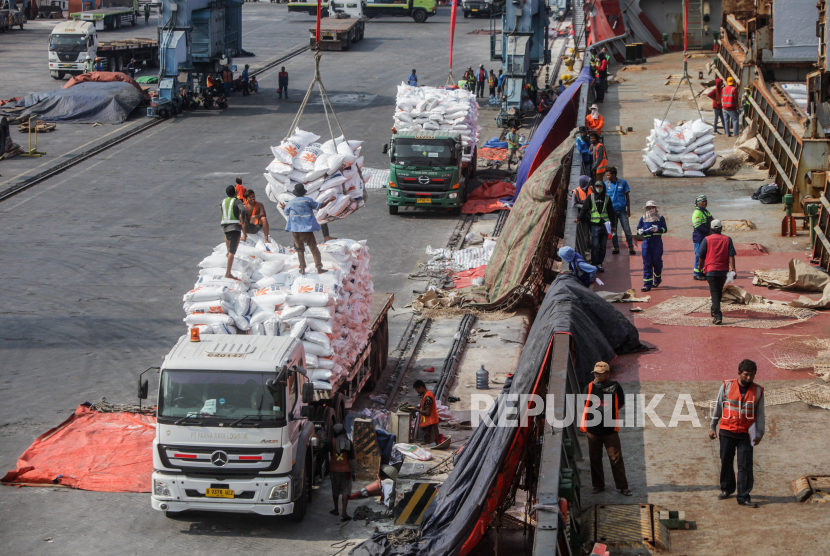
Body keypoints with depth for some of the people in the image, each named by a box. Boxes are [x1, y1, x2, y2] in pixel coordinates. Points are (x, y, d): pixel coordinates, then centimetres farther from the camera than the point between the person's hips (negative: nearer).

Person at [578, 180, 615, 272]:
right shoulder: (590, 197, 3)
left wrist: (611, 223, 6)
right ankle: (594, 264, 0)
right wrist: (581, 217, 4)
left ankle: (599, 264, 15)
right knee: (595, 246, -6)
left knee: (603, 246, 7)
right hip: (595, 225, -3)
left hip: (605, 225, 3)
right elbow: (584, 209, 8)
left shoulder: (607, 198, 9)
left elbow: (611, 212, 13)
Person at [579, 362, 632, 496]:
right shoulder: (590, 387, 2)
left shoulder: (615, 386, -2)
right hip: (593, 429, 2)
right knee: (595, 458, 9)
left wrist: (607, 412, 1)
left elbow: (621, 404, 8)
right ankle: (598, 485, 23)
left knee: (616, 458, -1)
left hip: (610, 429, -2)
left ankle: (622, 486, 8)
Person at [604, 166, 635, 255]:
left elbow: (627, 196, 5)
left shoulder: (623, 182, 0)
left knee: (627, 229, -3)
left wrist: (628, 209, 3)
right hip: (611, 210, 1)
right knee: (613, 230, 6)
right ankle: (616, 247, 16)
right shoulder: (606, 184, 2)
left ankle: (631, 248, 3)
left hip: (622, 210, -1)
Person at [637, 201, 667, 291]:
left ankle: (657, 279, 30)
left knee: (657, 261, 2)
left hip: (657, 242, -1)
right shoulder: (643, 218, 12)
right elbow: (638, 228, 15)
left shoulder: (660, 218, 5)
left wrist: (657, 229, -18)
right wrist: (640, 231, -8)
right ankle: (647, 284, -5)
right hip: (646, 242, 2)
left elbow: (665, 229, 0)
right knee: (647, 263, -5)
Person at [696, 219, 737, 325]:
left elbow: (701, 255, 3)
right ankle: (714, 311, 38)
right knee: (719, 292, 20)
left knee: (714, 292, -6)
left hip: (711, 270, -3)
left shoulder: (707, 239, -3)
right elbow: (731, 256, -5)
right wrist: (733, 269, -5)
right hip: (723, 270, 3)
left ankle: (717, 315, -21)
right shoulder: (727, 239, 2)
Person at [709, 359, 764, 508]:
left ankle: (743, 497, 1)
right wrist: (713, 427, 8)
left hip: (745, 434, -1)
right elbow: (718, 407, 7)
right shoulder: (727, 386, -2)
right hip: (727, 432, 1)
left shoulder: (758, 391, 0)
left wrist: (759, 433, 1)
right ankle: (727, 488, 32)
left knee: (745, 466, -4)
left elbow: (760, 414, 6)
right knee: (726, 462, 12)